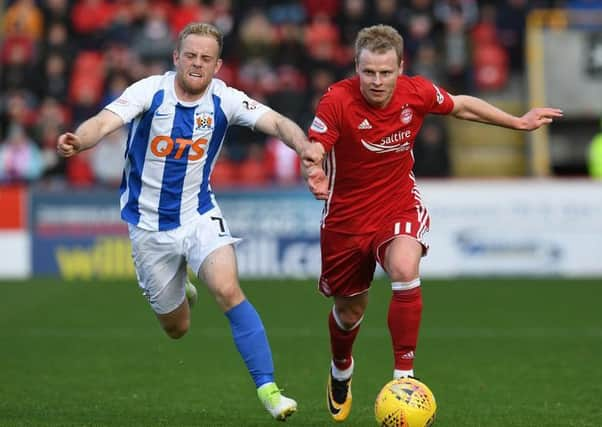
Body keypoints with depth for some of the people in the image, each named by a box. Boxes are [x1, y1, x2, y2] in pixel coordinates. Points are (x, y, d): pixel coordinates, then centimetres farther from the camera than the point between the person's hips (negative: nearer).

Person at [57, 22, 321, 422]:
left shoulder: (224, 100, -11)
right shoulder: (151, 92, -15)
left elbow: (276, 122, -22)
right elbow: (104, 122, -29)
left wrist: (303, 145, -44)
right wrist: (76, 141, -51)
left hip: (200, 216, 0)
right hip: (149, 225, 0)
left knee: (228, 290, -26)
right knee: (176, 328, 12)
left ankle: (268, 389, -21)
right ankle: (178, 295, 52)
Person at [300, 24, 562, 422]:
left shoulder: (417, 92, -12)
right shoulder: (337, 101, -22)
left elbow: (462, 105, 7)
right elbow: (311, 152, -26)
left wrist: (519, 122, 14)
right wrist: (314, 174, -51)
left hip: (399, 206, 1)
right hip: (347, 216, -1)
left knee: (405, 271, -31)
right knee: (349, 310, 13)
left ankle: (404, 377, -22)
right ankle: (341, 371, 49)